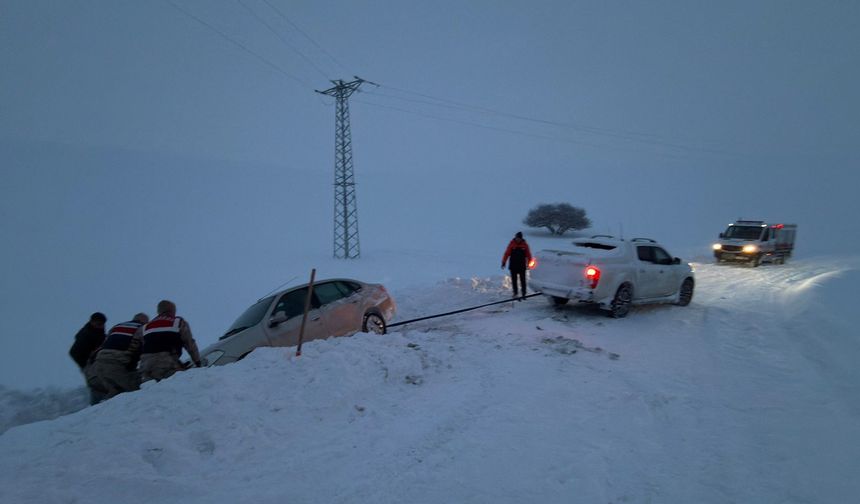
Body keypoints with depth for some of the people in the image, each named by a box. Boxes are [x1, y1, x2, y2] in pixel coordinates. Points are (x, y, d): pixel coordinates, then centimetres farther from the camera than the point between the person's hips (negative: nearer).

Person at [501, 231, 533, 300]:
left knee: (522, 281, 2)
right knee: (514, 280, 6)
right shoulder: (511, 244, -2)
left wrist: (529, 263, 1)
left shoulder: (524, 245, 0)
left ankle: (523, 294, 9)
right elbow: (507, 254, -2)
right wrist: (503, 263, -4)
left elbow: (528, 255, 4)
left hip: (522, 266, 0)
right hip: (513, 266, 0)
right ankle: (515, 293, 15)